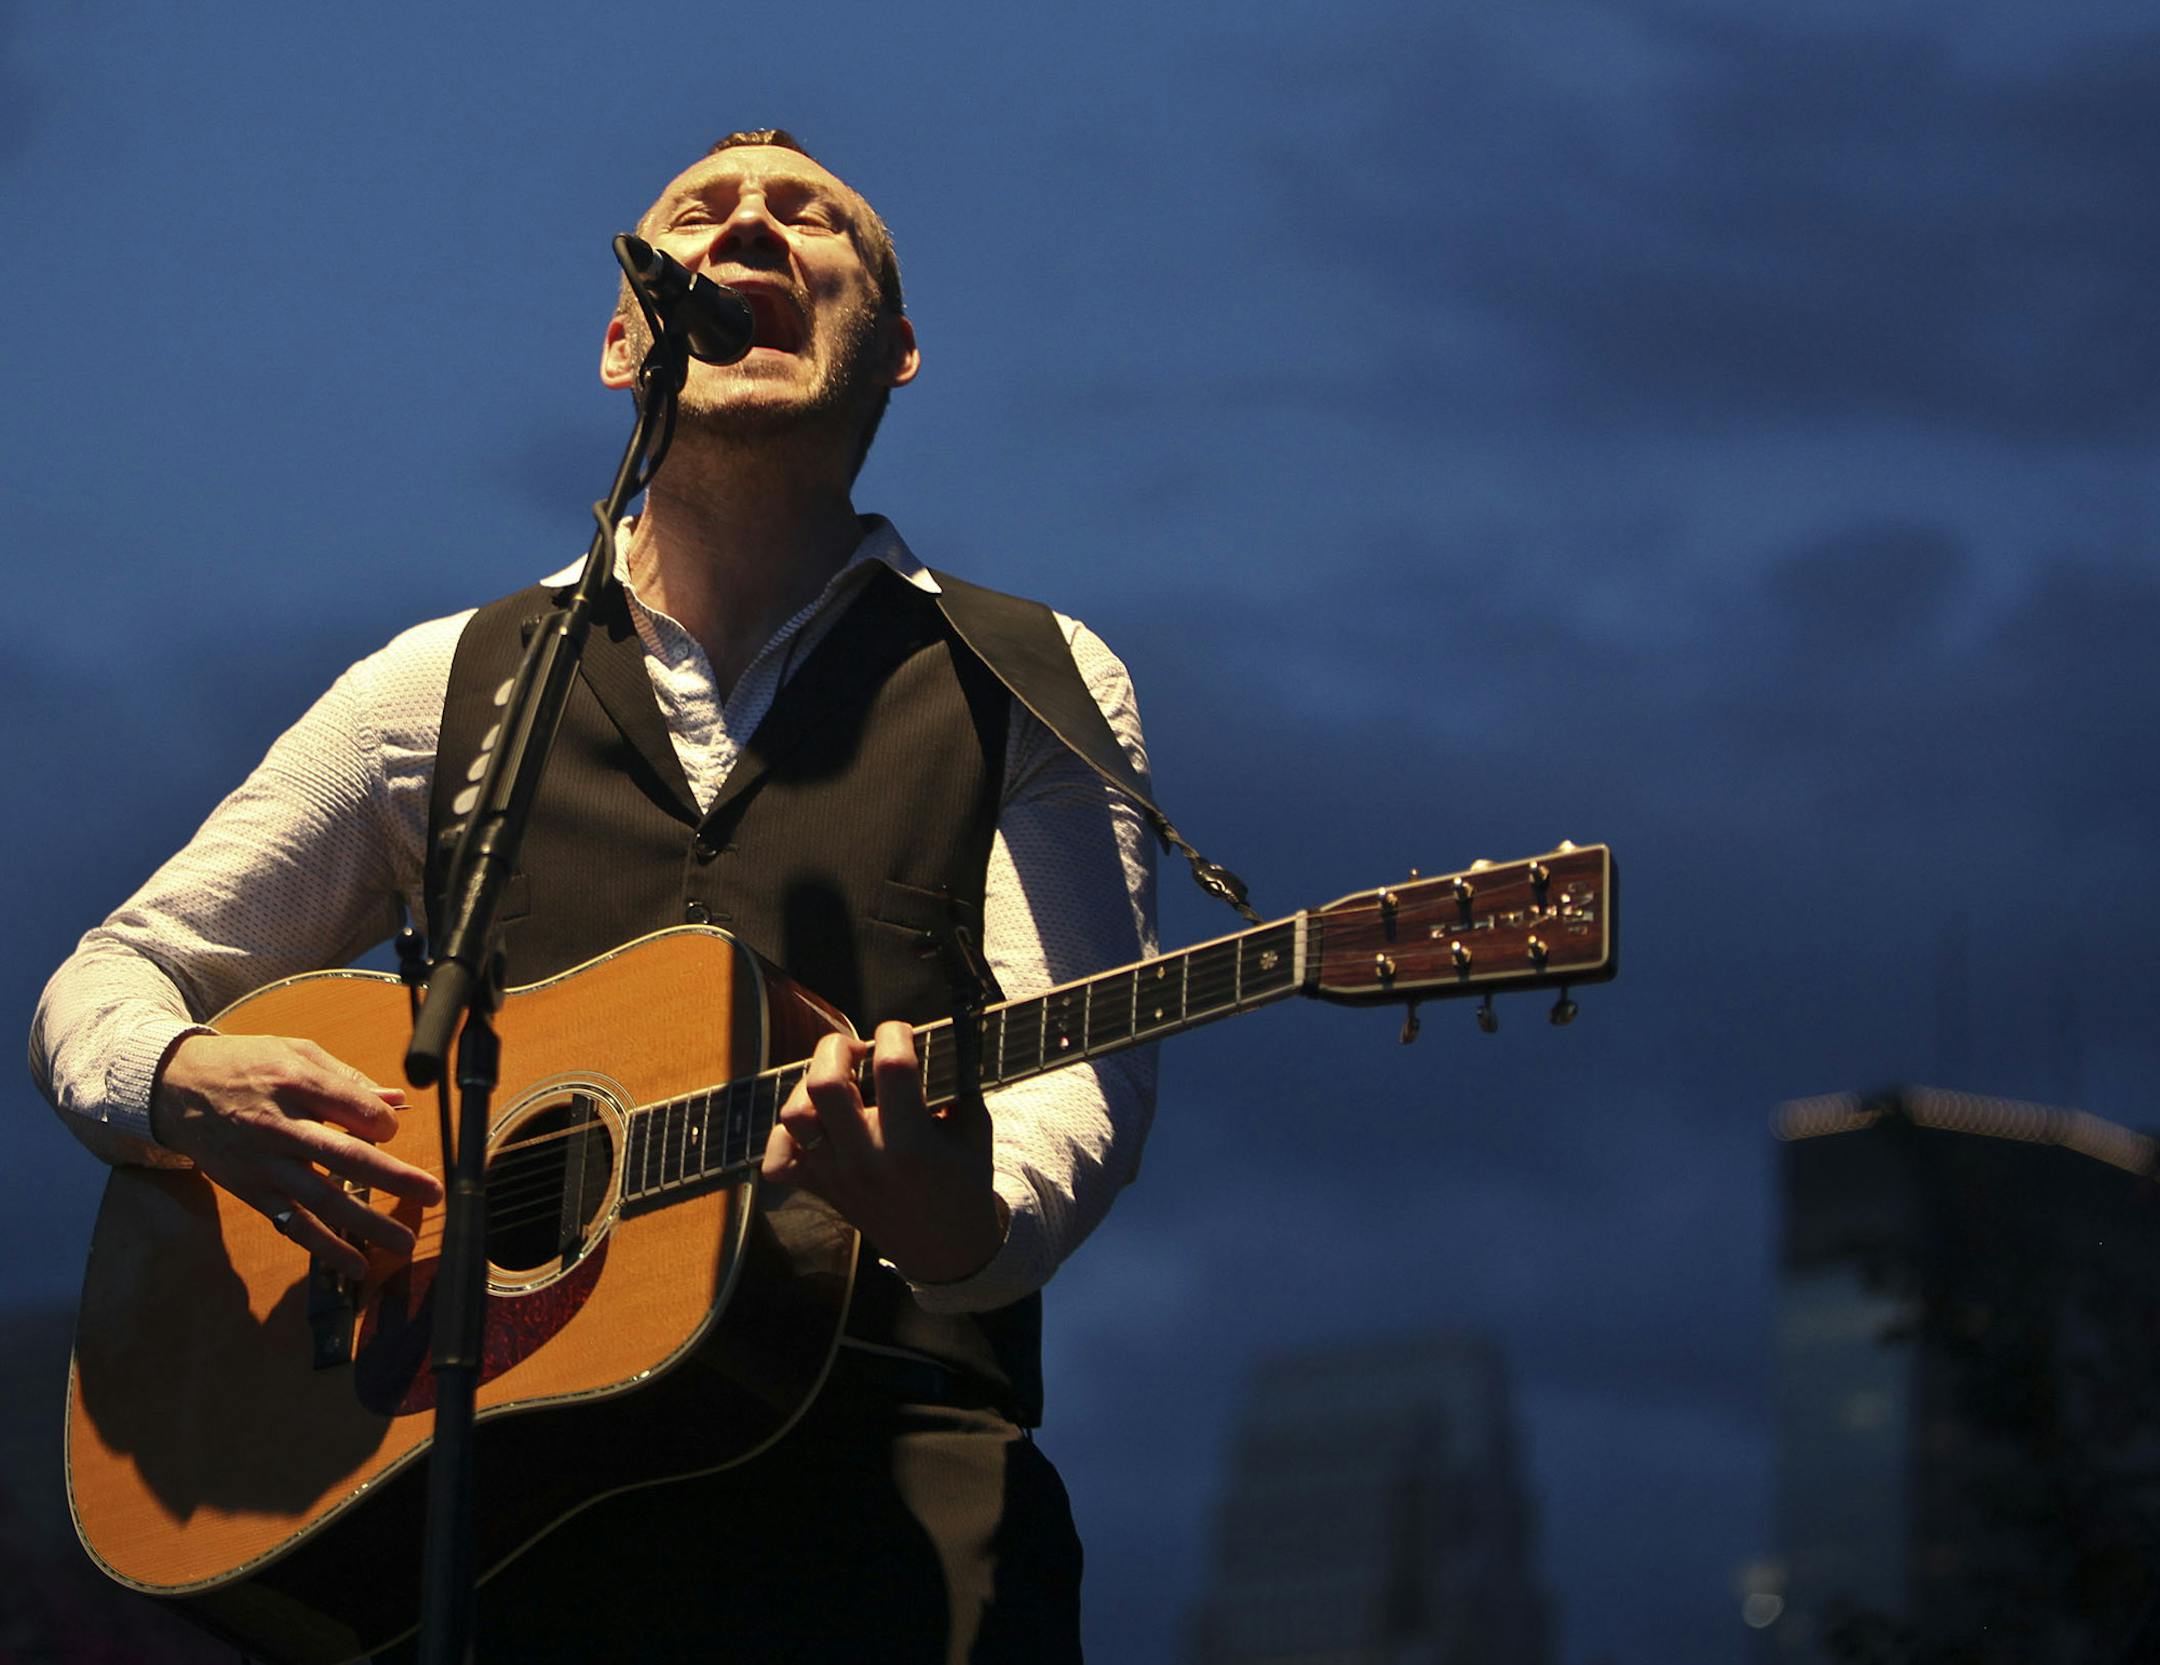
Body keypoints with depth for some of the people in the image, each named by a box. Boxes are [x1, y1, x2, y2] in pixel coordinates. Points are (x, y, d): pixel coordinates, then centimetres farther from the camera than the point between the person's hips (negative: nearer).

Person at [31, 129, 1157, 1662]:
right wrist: (184, 1085, -3)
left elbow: (1078, 1077, -1)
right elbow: (103, 988, 22)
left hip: (880, 1468, -1)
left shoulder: (1031, 689, 12)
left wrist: (960, 1221, -25)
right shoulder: (444, 689, 17)